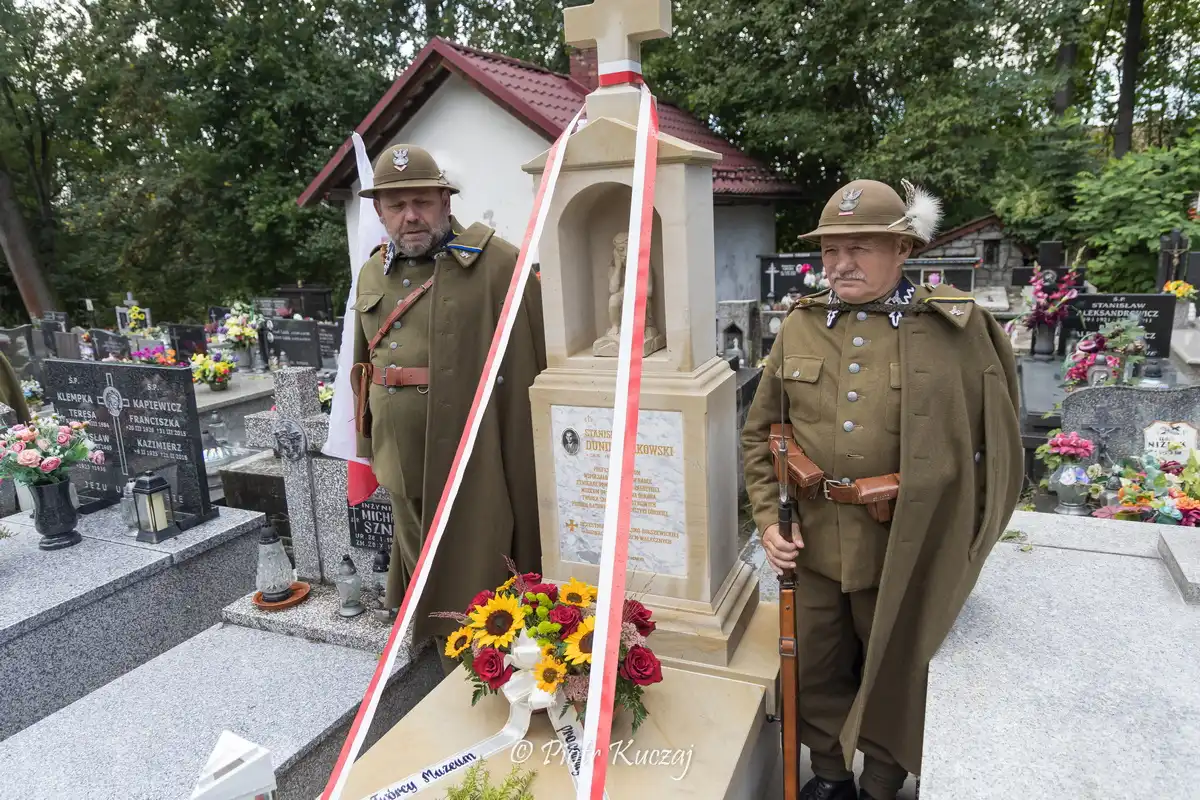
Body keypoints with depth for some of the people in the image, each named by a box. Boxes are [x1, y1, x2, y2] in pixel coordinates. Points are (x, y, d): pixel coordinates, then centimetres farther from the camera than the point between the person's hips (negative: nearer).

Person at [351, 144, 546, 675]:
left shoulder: (496, 263, -11)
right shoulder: (372, 275, 11)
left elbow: (534, 361, -14)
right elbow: (363, 367, 18)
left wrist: (531, 452, -14)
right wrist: (366, 449, 20)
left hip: (477, 465, -7)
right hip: (403, 466, 7)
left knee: (474, 585, 5)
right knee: (425, 578, 21)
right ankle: (453, 680, 43)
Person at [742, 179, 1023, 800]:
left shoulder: (956, 328, -8)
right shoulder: (800, 326, 1)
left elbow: (992, 446, -3)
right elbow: (760, 433, 7)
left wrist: (956, 539, -5)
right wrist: (768, 518, -1)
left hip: (905, 550, -2)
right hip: (812, 544, 3)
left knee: (893, 672, 18)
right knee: (816, 669, 19)